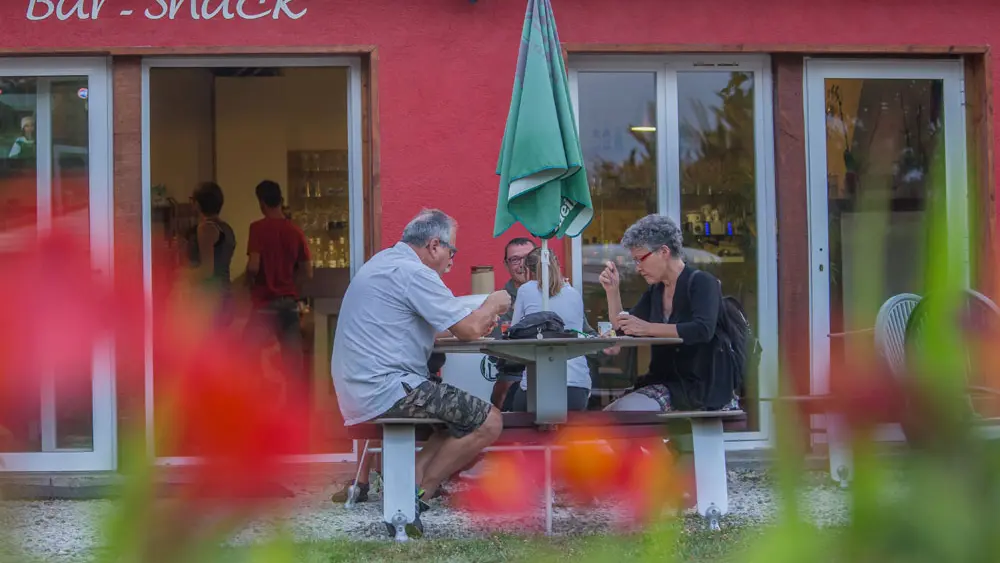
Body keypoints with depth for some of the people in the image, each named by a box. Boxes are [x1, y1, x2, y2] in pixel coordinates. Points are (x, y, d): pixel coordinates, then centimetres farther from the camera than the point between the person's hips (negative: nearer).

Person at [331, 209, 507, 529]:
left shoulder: (384, 262, 19)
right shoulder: (413, 272, -14)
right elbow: (468, 330, -14)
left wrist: (478, 323, 19)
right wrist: (493, 304, 7)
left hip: (358, 389, 11)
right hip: (385, 389, -11)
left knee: (465, 415, 18)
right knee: (488, 423, -12)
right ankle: (416, 498, -5)